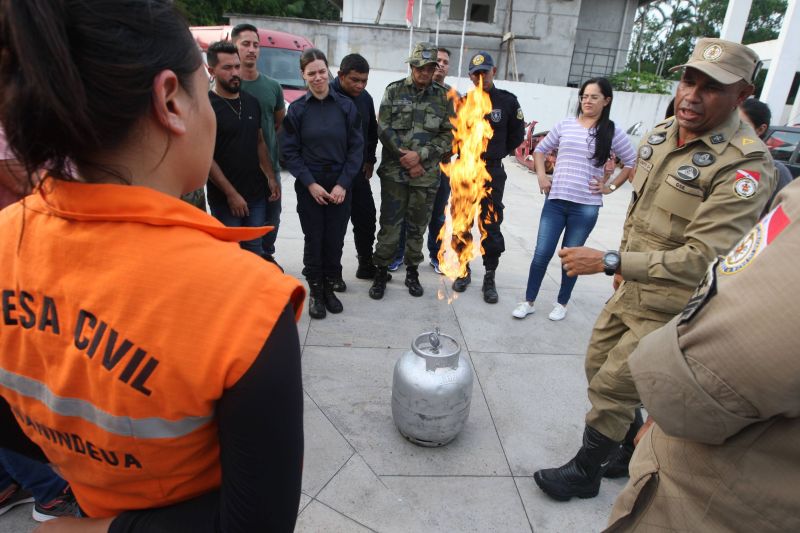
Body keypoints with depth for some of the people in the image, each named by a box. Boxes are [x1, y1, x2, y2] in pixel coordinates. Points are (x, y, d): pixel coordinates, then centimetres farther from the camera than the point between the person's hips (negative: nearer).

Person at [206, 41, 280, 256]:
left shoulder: (252, 102, 9)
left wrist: (270, 178, 7)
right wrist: (231, 194, -15)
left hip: (256, 193, 5)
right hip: (225, 198, -5)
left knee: (255, 250, 14)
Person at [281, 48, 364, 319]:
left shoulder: (346, 106, 0)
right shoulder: (297, 109, -1)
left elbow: (356, 147, 0)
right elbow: (290, 151, -1)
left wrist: (343, 184, -8)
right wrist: (311, 184, -10)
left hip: (340, 185, 1)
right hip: (309, 186, 0)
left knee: (335, 239, 5)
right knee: (314, 239, 4)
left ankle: (329, 287, 24)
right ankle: (315, 291, 21)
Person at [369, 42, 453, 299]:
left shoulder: (442, 97, 6)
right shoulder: (394, 91, 3)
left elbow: (448, 136, 2)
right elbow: (384, 128, -3)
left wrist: (420, 155, -11)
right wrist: (405, 157, -11)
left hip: (427, 174, 1)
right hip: (394, 171, -1)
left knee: (417, 226, 10)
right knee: (389, 224, 1)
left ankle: (412, 271, 26)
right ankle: (381, 271, 15)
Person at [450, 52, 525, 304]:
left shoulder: (508, 101, -2)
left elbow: (517, 135, 7)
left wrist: (495, 154, 9)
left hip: (492, 173, -2)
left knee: (491, 227, 2)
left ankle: (489, 279, 13)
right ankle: (464, 271, 26)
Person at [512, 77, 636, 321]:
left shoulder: (612, 132, 0)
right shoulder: (565, 125, 5)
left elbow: (632, 163, 8)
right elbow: (540, 150, 16)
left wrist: (610, 186, 1)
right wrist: (541, 176, 4)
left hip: (586, 206, -1)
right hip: (555, 200, 1)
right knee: (542, 254, 2)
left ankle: (562, 303, 28)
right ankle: (528, 301, 17)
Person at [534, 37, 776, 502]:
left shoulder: (745, 166, -23)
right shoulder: (661, 134, 2)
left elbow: (702, 258, -30)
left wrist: (609, 262, -32)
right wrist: (626, 260, 15)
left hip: (671, 309, -8)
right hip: (632, 290, 8)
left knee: (612, 388, 0)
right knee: (599, 368, 19)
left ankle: (584, 474, 26)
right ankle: (630, 450, 45)